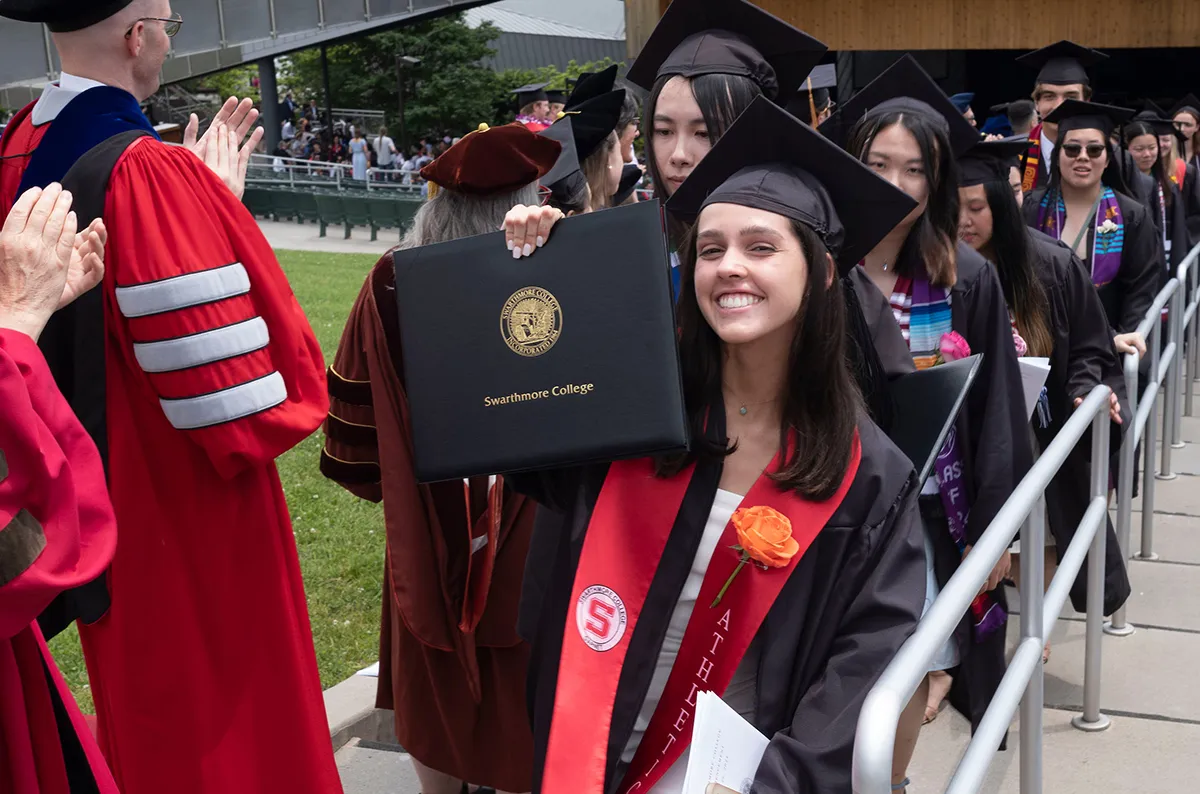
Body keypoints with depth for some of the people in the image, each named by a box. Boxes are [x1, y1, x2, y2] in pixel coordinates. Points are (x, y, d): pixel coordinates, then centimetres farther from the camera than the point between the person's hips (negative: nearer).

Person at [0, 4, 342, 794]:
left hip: (89, 493, 8)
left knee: (143, 706, 26)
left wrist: (200, 196, 8)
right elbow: (233, 400, -26)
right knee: (224, 725, 10)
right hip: (188, 511, -8)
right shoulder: (148, 171, -25)